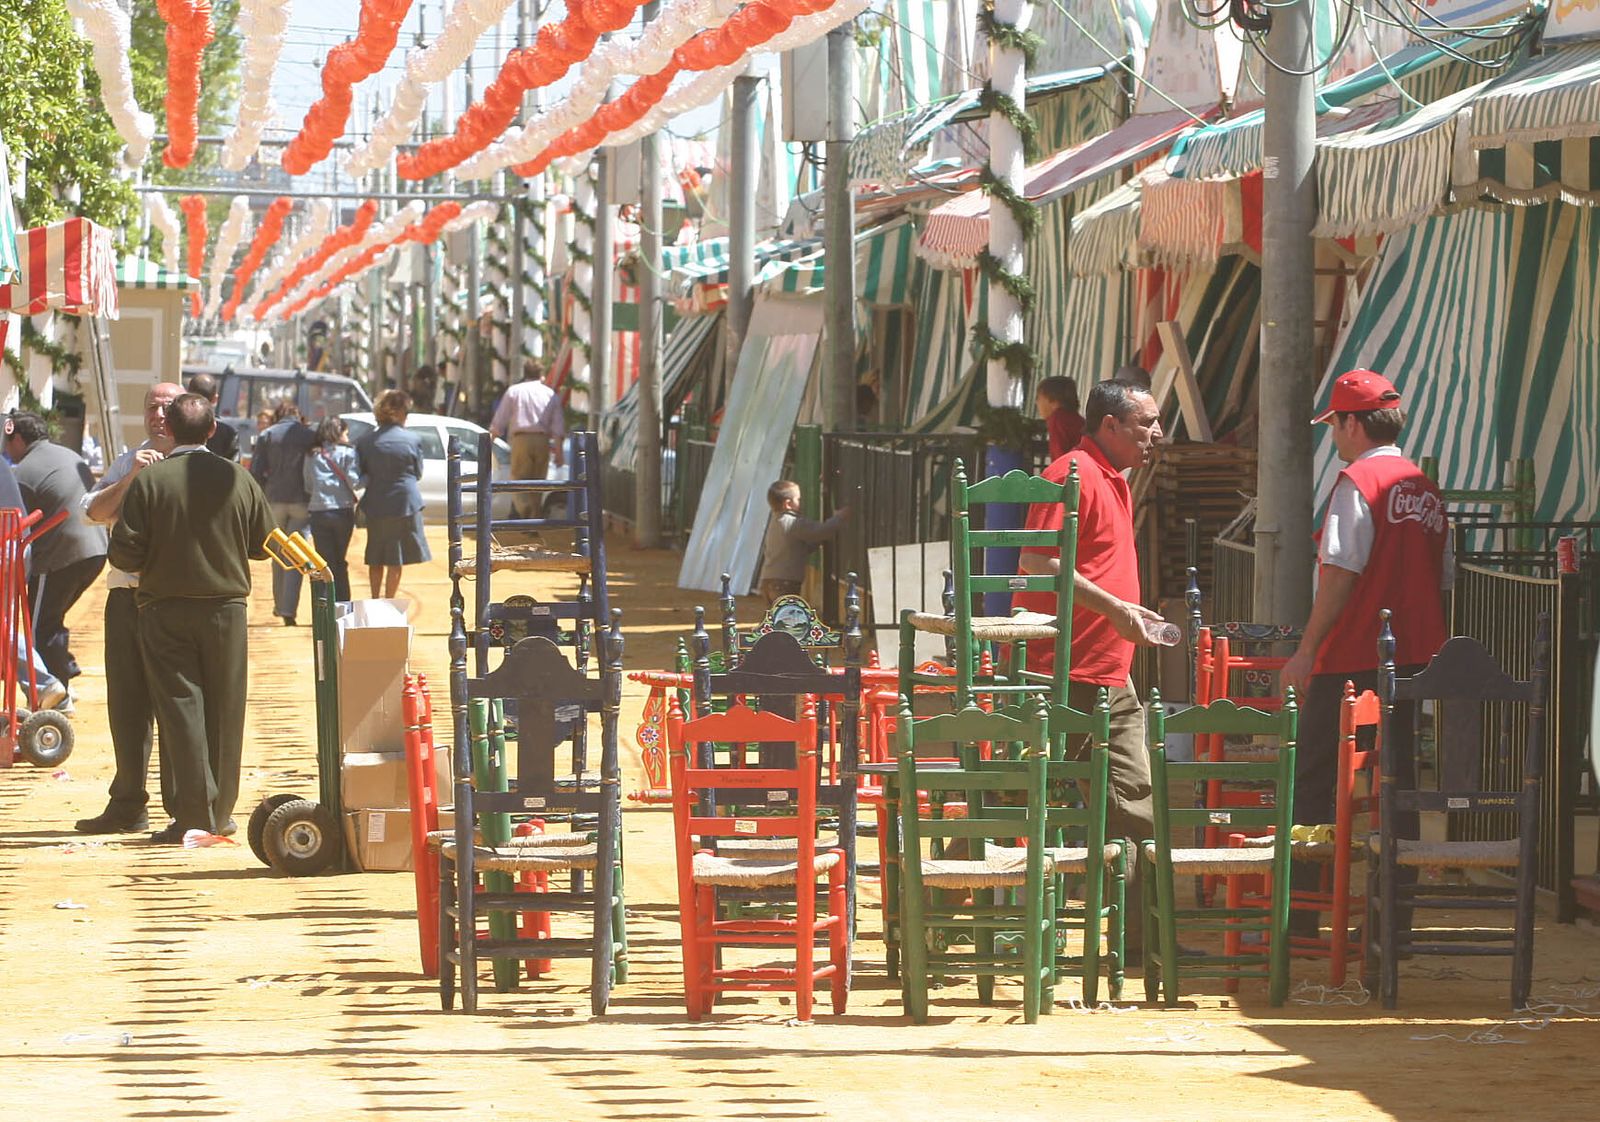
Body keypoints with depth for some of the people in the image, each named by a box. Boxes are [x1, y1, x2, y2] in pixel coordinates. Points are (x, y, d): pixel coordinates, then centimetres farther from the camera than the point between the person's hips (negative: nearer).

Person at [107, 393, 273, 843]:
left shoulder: (149, 481, -11)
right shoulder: (238, 479, -3)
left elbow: (125, 553, -11)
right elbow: (264, 544, 6)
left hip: (165, 611, -2)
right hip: (226, 609, 2)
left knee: (180, 707, 0)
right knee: (224, 711, 11)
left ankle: (193, 814, -6)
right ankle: (220, 812, 17)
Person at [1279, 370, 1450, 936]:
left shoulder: (1358, 481, -11)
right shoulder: (1425, 489, 12)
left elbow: (1341, 572, -17)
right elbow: (1443, 577, 17)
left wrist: (1307, 651, -14)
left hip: (1352, 660, -7)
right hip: (1411, 657, 7)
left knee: (1311, 783, 0)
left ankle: (1297, 920, -1)